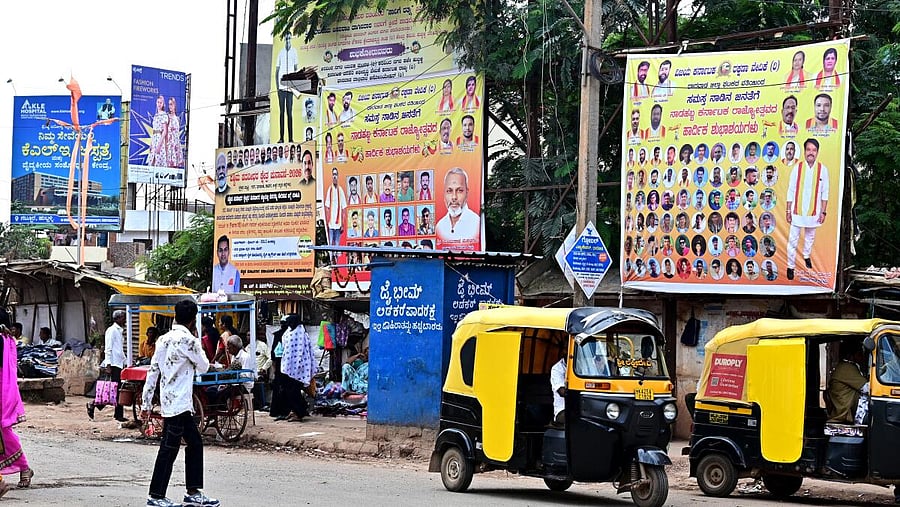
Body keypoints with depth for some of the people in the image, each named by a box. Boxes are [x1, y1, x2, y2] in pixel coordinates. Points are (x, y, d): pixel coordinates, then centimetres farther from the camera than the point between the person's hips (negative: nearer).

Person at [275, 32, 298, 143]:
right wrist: (277, 86, 1)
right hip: (282, 86, 1)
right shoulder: (281, 53, 8)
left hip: (290, 87, -1)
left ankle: (290, 137, 0)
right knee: (281, 111, 1)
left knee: (290, 112, 0)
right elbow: (277, 71, 9)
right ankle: (281, 137, 1)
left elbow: (296, 69, 9)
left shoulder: (294, 52, 6)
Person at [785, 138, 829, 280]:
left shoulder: (822, 169, -4)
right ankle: (791, 266, 5)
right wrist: (788, 210, -3)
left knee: (810, 236, 19)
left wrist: (824, 211, -1)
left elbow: (824, 193, 1)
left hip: (813, 211, 2)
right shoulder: (797, 168, -6)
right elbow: (790, 191, -2)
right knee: (793, 239, -3)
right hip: (797, 210, -2)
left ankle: (806, 256, 43)